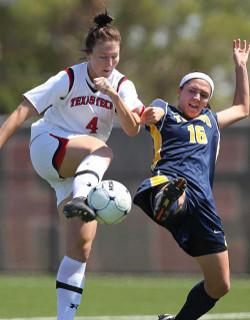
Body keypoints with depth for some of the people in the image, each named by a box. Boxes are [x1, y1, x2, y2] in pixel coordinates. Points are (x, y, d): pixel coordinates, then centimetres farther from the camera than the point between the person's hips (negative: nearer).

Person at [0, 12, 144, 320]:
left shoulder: (122, 85, 0)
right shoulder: (69, 78, -12)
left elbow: (132, 129, -13)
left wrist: (113, 95, -26)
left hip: (81, 169, 5)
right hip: (48, 148, -5)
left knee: (83, 242, -8)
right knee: (102, 151, -37)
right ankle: (78, 200, -66)